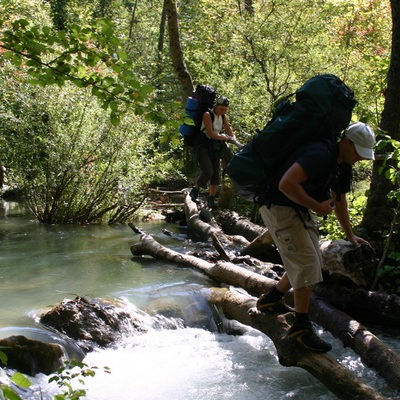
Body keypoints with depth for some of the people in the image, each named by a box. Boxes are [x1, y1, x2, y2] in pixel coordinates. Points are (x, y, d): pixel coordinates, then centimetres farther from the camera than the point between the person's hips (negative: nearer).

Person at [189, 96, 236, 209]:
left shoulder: (224, 117, 7)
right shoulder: (207, 115, -14)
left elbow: (230, 133, 10)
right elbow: (210, 133, -21)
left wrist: (232, 138, -11)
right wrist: (225, 138, -17)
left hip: (216, 147, 7)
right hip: (203, 146, -6)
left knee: (217, 174, 0)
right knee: (208, 172, -20)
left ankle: (211, 199, 10)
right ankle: (195, 191, 4)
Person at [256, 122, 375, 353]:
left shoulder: (343, 165, 5)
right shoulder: (320, 155, -27)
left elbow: (340, 199, 20)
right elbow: (286, 184, -37)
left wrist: (350, 235, 21)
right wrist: (317, 206, -28)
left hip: (300, 211, 10)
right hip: (279, 207, -10)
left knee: (313, 263, 13)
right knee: (306, 262, -13)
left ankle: (271, 300, 28)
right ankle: (301, 328, -5)